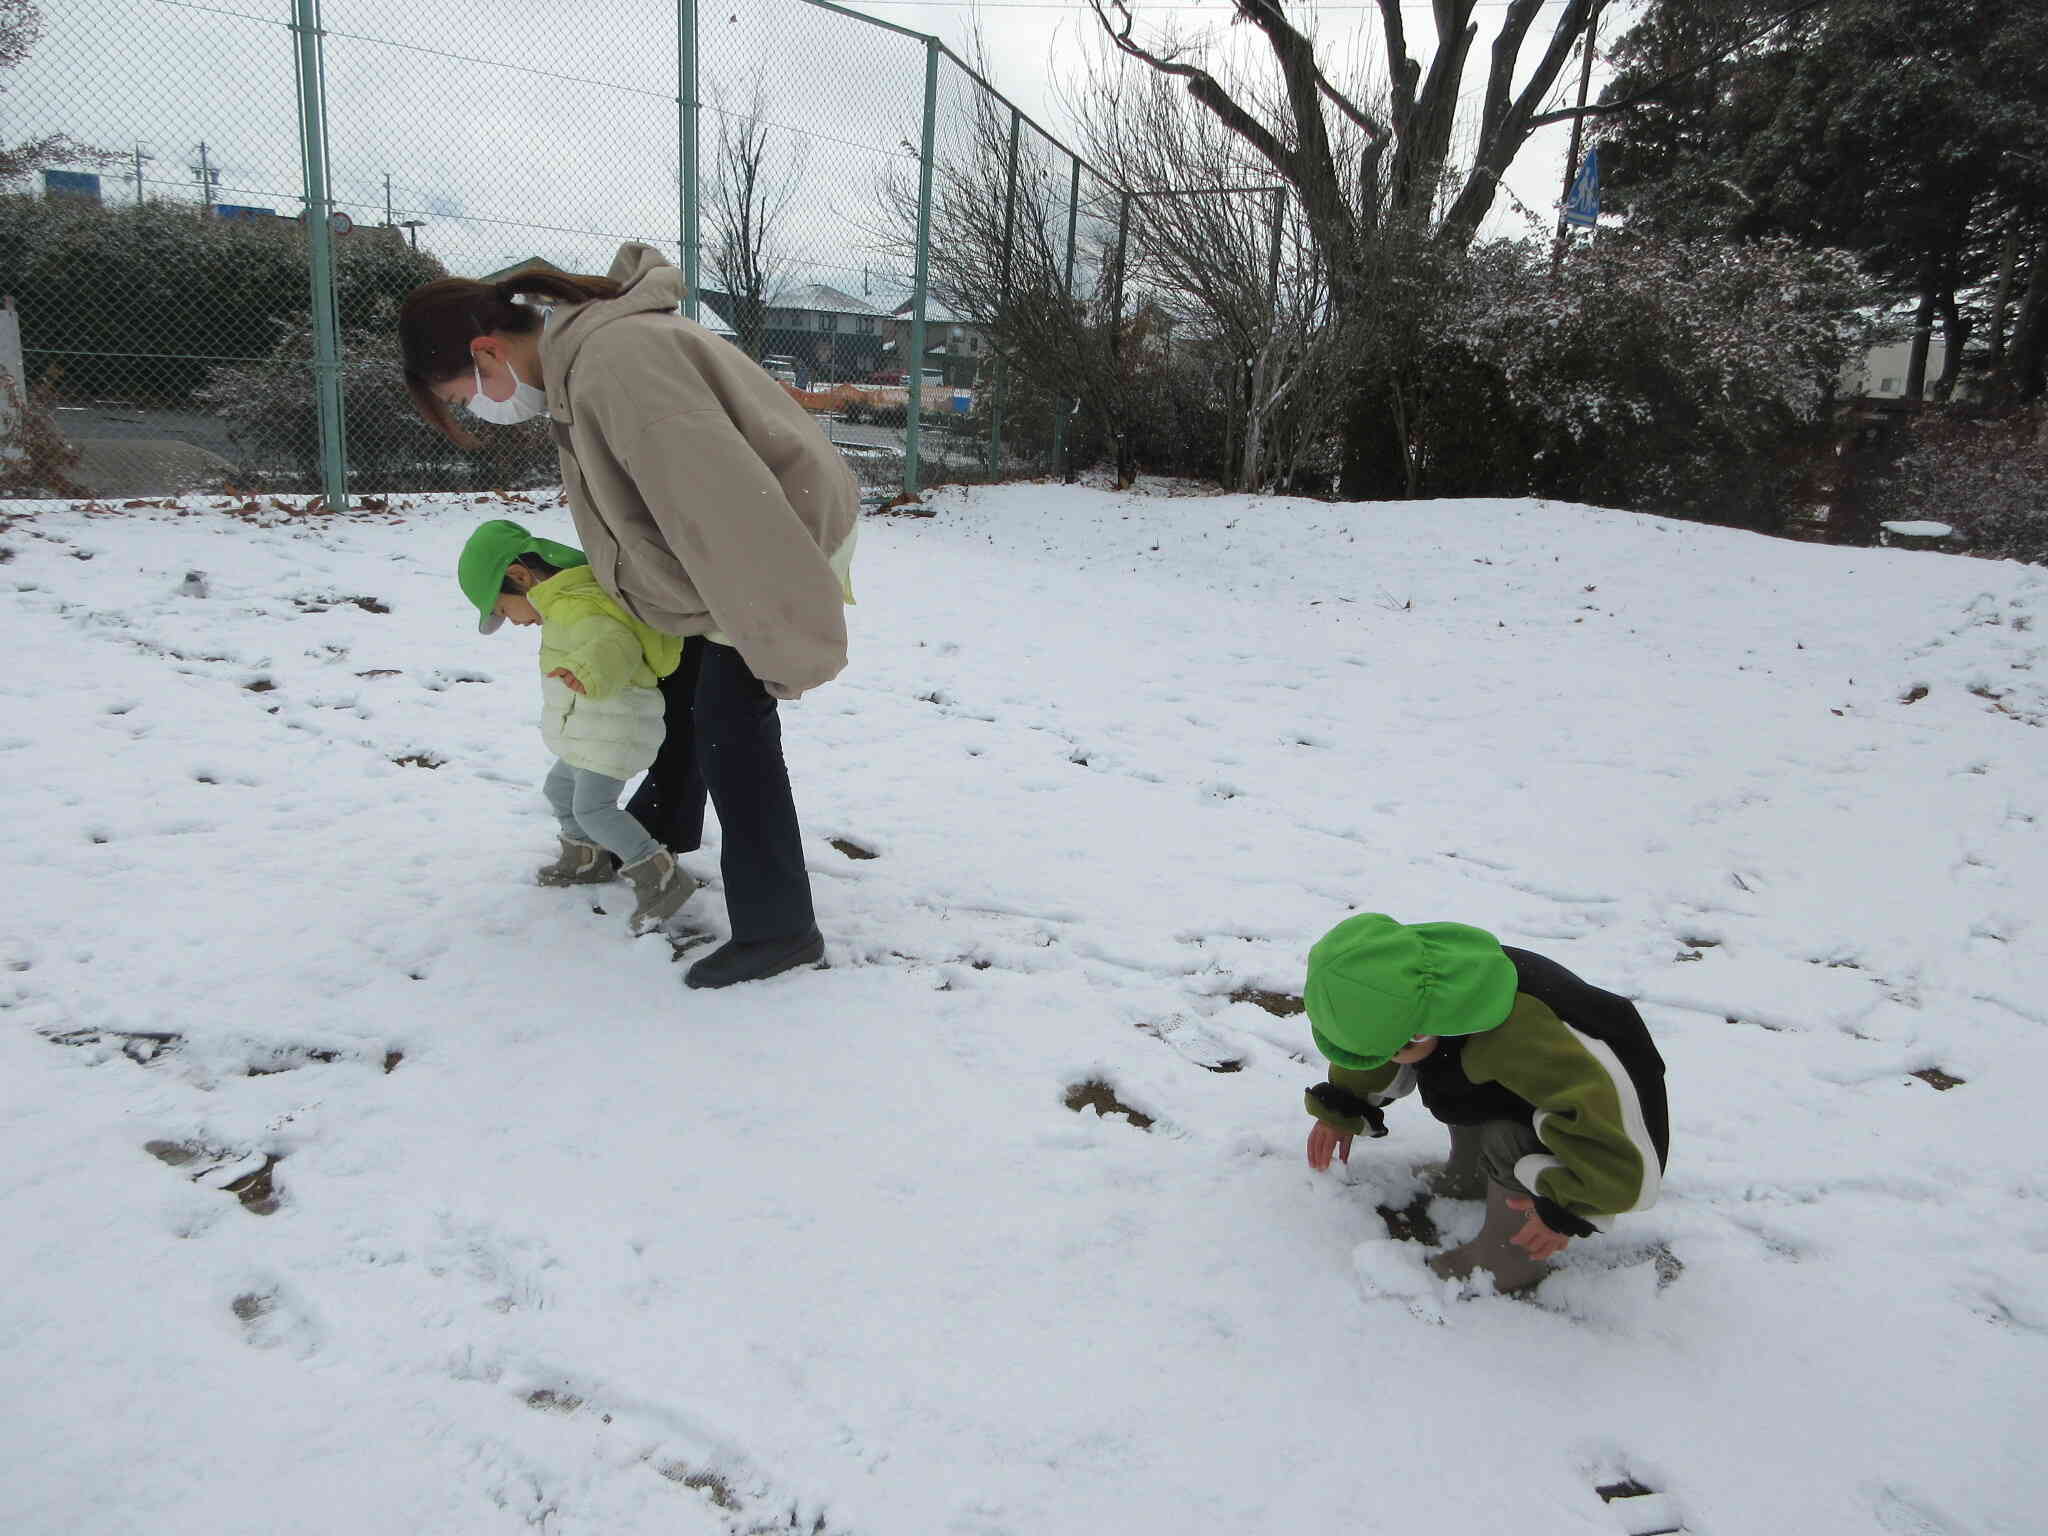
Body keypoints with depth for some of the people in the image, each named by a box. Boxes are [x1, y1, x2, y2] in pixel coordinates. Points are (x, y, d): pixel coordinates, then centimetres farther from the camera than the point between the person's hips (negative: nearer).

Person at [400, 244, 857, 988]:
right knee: (684, 682, 24)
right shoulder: (575, 354, 2)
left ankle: (777, 925, -6)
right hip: (732, 548, 10)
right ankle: (664, 821, 48)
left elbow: (722, 499, -35)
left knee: (729, 718, -13)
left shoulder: (617, 362, -32)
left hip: (786, 543, -10)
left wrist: (789, 645, -33)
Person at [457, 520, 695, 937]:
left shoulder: (576, 609, -24)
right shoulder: (570, 601, 11)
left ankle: (661, 878, -10)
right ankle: (586, 860, 42)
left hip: (614, 730, -11)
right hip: (592, 733, 11)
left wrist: (588, 672, -58)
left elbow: (616, 645, -40)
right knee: (561, 787, 23)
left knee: (593, 807, -15)